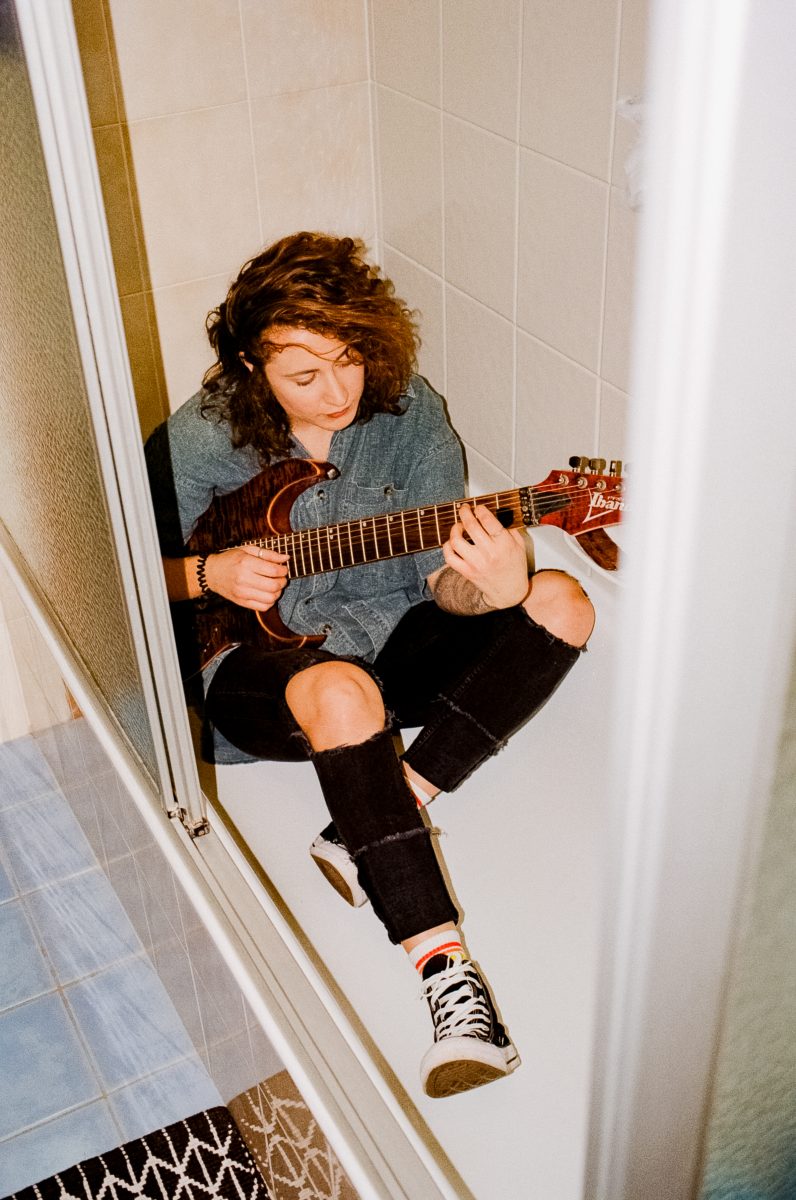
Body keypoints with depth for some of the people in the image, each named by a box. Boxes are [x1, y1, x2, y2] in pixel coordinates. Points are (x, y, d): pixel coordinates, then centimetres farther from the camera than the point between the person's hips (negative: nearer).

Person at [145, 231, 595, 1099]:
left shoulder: (410, 413, -5)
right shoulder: (201, 440, -11)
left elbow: (440, 578, -7)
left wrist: (494, 589, -31)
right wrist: (208, 574, -20)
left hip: (391, 640, 4)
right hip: (262, 663, -3)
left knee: (561, 604, -18)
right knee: (342, 692, -39)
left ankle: (379, 825, -25)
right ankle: (441, 960, -34)